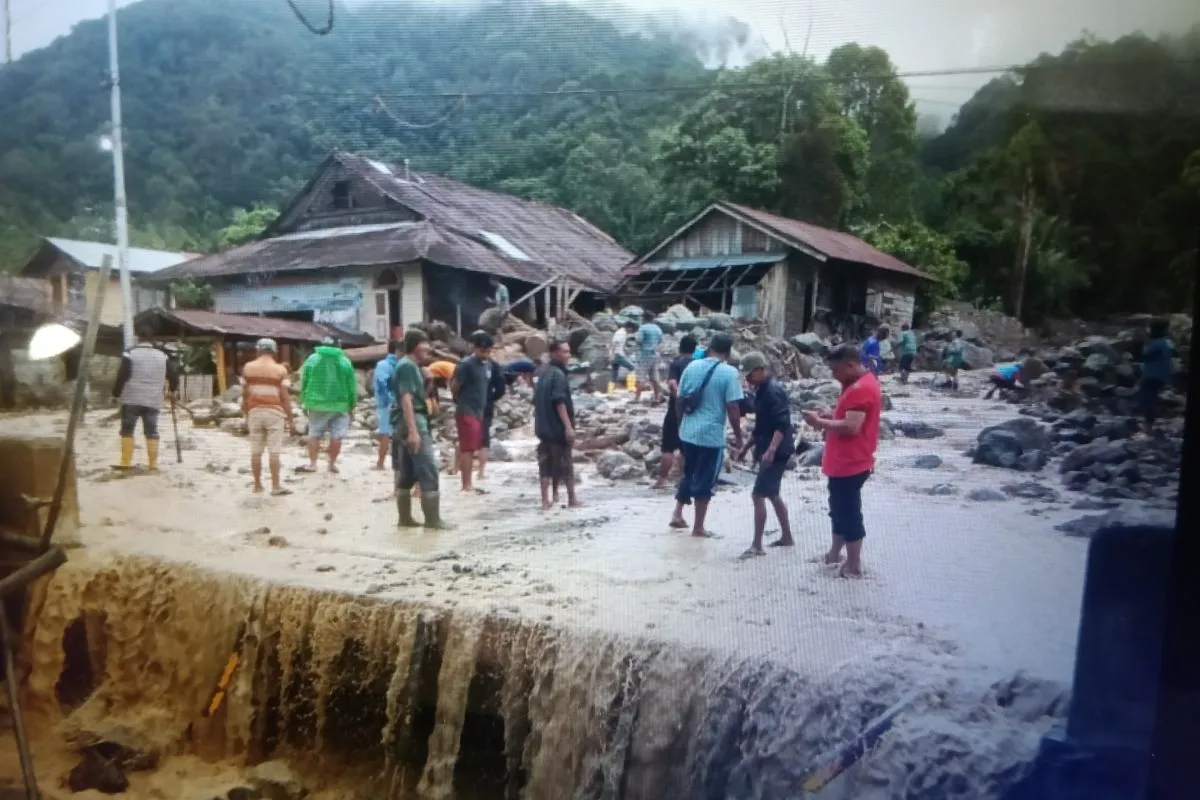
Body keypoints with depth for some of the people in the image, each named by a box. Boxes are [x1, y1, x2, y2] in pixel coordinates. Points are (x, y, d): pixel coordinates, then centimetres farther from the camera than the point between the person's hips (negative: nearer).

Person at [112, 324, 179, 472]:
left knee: (127, 431, 6)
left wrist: (116, 394, 2)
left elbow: (121, 376, -8)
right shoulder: (162, 355, 7)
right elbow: (173, 374, 11)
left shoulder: (130, 353, -4)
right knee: (151, 432, 6)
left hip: (131, 399, -3)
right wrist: (174, 390, 28)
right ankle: (153, 463, 3)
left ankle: (126, 462, 3)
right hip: (153, 401, 3)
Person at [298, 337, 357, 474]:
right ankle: (332, 463, 9)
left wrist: (304, 402, 14)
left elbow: (304, 383, 5)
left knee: (314, 434, 10)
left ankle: (312, 463, 9)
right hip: (339, 404, -1)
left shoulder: (312, 359, 1)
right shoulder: (345, 362, 0)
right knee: (336, 435, 4)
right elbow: (352, 387, 3)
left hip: (317, 404, 1)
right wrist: (351, 406, 13)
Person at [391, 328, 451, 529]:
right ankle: (432, 520, -8)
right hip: (412, 421, -10)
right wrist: (413, 430, -26)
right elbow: (406, 399, -21)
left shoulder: (410, 365, 18)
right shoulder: (407, 366, -12)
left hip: (412, 422, 10)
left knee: (408, 473, 11)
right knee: (428, 469, -10)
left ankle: (405, 518, 16)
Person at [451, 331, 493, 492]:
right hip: (466, 412, -8)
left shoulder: (485, 364, 12)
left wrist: (481, 408, 15)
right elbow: (453, 387, -11)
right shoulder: (466, 364, -14)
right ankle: (466, 484, -5)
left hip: (478, 412, 8)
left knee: (472, 449, 11)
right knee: (467, 449, -8)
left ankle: (469, 483, 17)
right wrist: (462, 402, 4)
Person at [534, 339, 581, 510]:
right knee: (565, 465, 1)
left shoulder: (543, 372, 14)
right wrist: (568, 426, -23)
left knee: (546, 464, 7)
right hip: (558, 427, -8)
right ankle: (572, 499, 9)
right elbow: (560, 402, -22)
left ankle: (546, 501, 7)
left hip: (543, 427, 8)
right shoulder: (558, 374, -15)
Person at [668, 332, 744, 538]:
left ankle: (677, 514, 25)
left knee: (688, 474, 23)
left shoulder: (692, 366, 4)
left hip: (688, 432, 5)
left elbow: (679, 401, 8)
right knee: (705, 481, 6)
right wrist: (738, 437, -4)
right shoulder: (729, 372, -11)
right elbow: (732, 409, -14)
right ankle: (698, 528, 14)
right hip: (712, 435, -5)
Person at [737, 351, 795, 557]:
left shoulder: (773, 391, -17)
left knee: (758, 495, -10)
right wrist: (747, 447, 23)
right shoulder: (762, 391, 13)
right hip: (768, 451, 10)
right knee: (772, 494, 18)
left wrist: (771, 451, -34)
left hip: (776, 452, -10)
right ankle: (787, 537, 30)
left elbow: (782, 425, -26)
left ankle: (757, 545, -5)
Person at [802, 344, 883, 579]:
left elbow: (851, 427, -29)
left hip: (850, 464, -11)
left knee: (848, 513, 0)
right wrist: (828, 419, 7)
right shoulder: (860, 383, 12)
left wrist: (820, 422, -19)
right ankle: (835, 553, 35)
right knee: (839, 509, 21)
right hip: (845, 462, 11)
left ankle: (854, 566, 10)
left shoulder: (860, 389, -22)